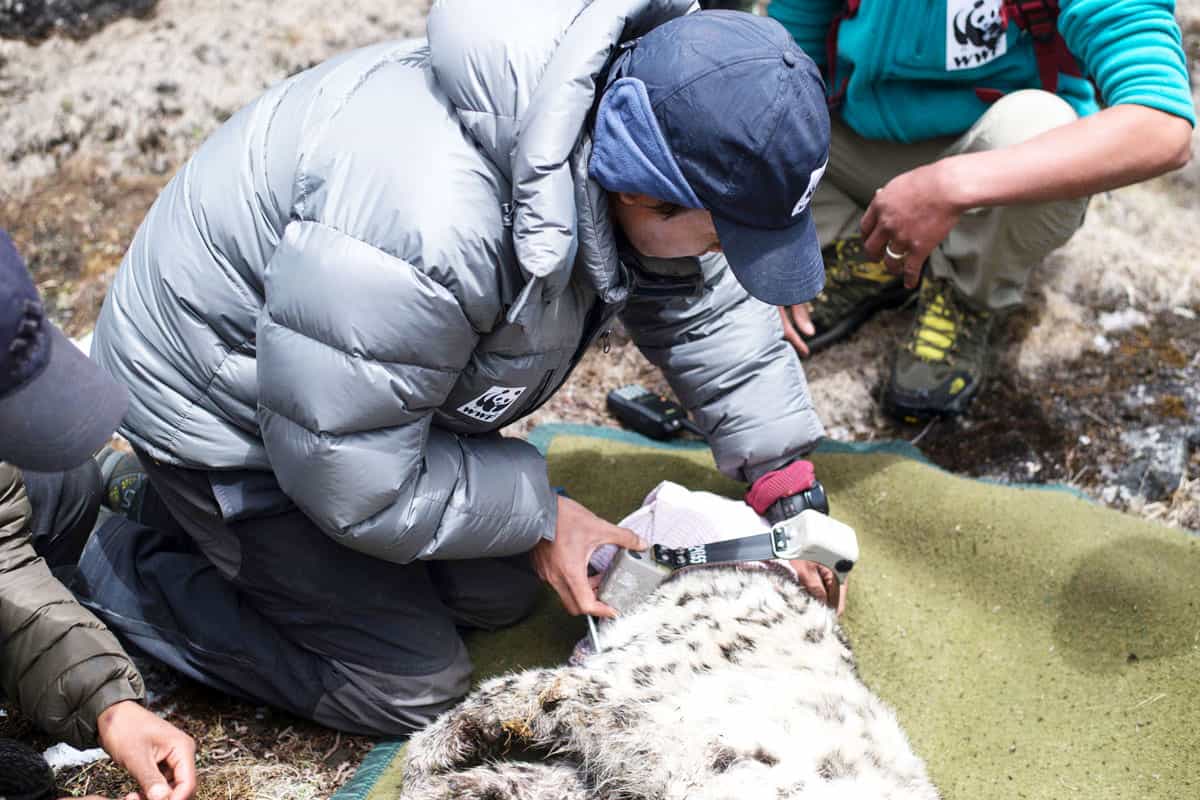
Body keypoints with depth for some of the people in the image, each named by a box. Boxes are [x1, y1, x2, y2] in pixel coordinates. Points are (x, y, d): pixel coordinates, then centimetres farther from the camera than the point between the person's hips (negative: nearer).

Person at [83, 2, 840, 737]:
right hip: (220, 410, -8)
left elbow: (704, 298, 0)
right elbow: (350, 479, -29)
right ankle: (115, 569, 10)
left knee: (500, 593, 12)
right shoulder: (423, 230, -43)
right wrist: (539, 514, -17)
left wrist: (785, 482, -4)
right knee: (412, 682, -5)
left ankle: (181, 503, 22)